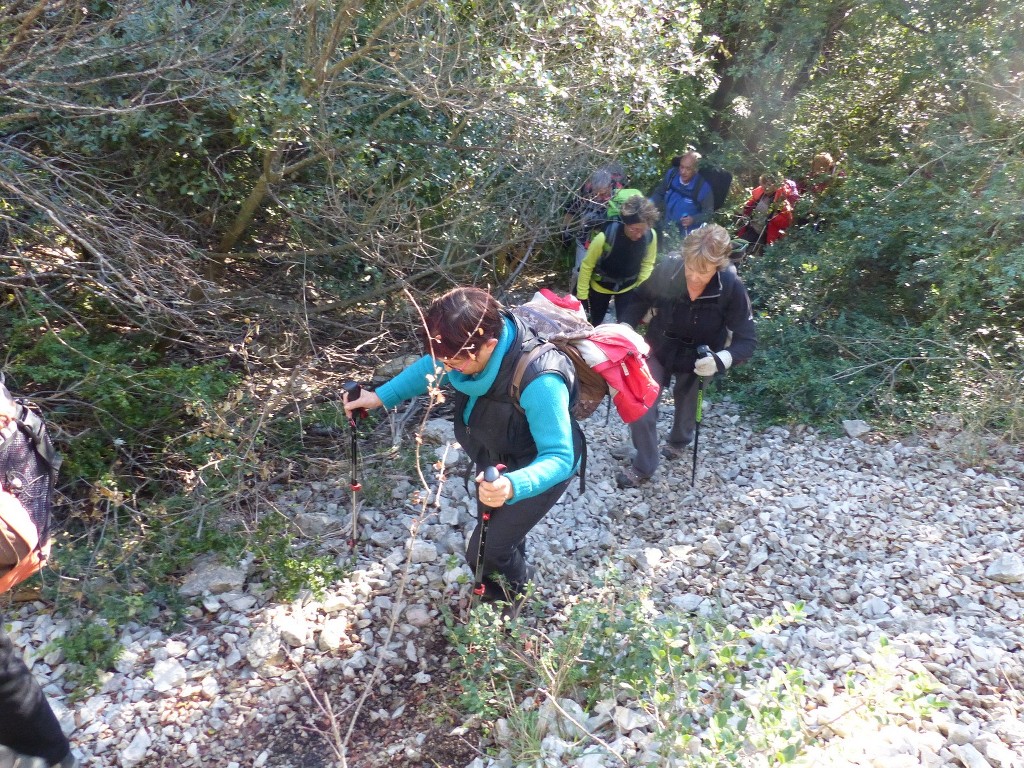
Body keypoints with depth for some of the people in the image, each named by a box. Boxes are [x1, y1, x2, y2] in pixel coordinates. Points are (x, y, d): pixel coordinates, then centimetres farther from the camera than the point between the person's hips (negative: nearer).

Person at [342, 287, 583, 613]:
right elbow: (433, 366, -3)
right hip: (495, 459, 7)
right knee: (492, 527, 29)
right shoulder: (477, 341, -25)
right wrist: (382, 396, -10)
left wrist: (513, 486, -56)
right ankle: (513, 578, 61)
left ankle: (516, 590, 38)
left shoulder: (539, 383, -45)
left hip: (535, 472, -7)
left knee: (484, 553, 3)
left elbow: (559, 458, -38)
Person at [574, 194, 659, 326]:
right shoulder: (605, 237, -36)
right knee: (595, 325, 18)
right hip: (601, 286, -1)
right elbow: (587, 266, -21)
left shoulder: (650, 236, -27)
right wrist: (582, 296, -17)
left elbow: (648, 264, -7)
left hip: (628, 287, 2)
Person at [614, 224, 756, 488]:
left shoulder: (732, 288, -31)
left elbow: (747, 340, -26)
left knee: (687, 404, 25)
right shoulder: (667, 270, -29)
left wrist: (721, 359, -44)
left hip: (698, 360, 0)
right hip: (658, 349, 0)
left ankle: (679, 440, 58)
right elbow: (641, 301, -9)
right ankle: (643, 466, 16)